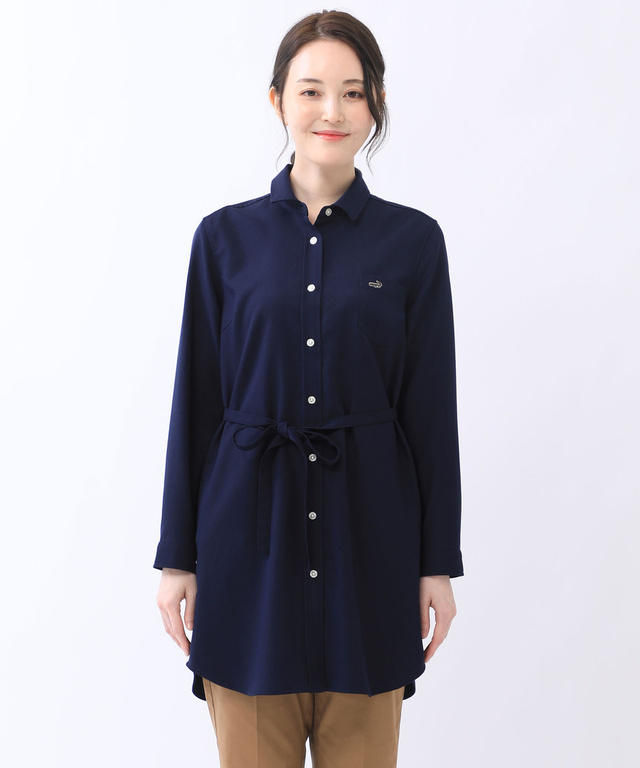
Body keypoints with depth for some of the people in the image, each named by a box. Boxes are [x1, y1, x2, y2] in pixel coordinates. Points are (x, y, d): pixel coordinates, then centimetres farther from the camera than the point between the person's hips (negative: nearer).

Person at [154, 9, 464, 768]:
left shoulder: (413, 240, 1)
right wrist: (177, 556, 1)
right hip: (252, 528, 0)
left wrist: (438, 563, 0)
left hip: (370, 530, 0)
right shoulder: (225, 236, 2)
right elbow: (194, 402, 3)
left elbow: (432, 409, 1)